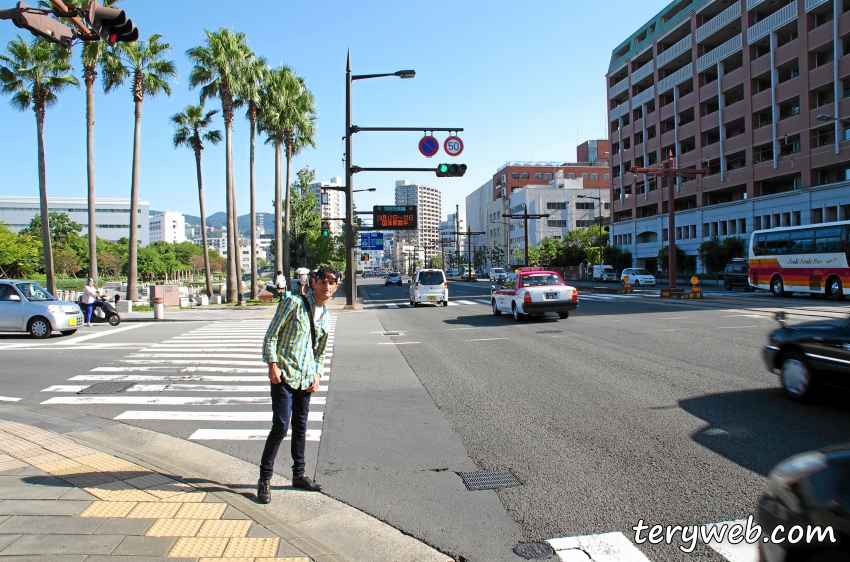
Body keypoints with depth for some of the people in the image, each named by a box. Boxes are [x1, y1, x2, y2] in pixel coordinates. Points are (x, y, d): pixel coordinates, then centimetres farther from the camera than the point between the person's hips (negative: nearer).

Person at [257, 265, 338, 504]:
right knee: (280, 426, -8)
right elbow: (272, 334, -8)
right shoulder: (294, 303, -7)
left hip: (305, 379, 6)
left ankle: (298, 474, 26)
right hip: (284, 375, -6)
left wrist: (317, 375, 8)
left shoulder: (326, 318, 13)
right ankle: (264, 479, 4)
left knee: (300, 427, 13)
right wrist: (272, 365, -16)